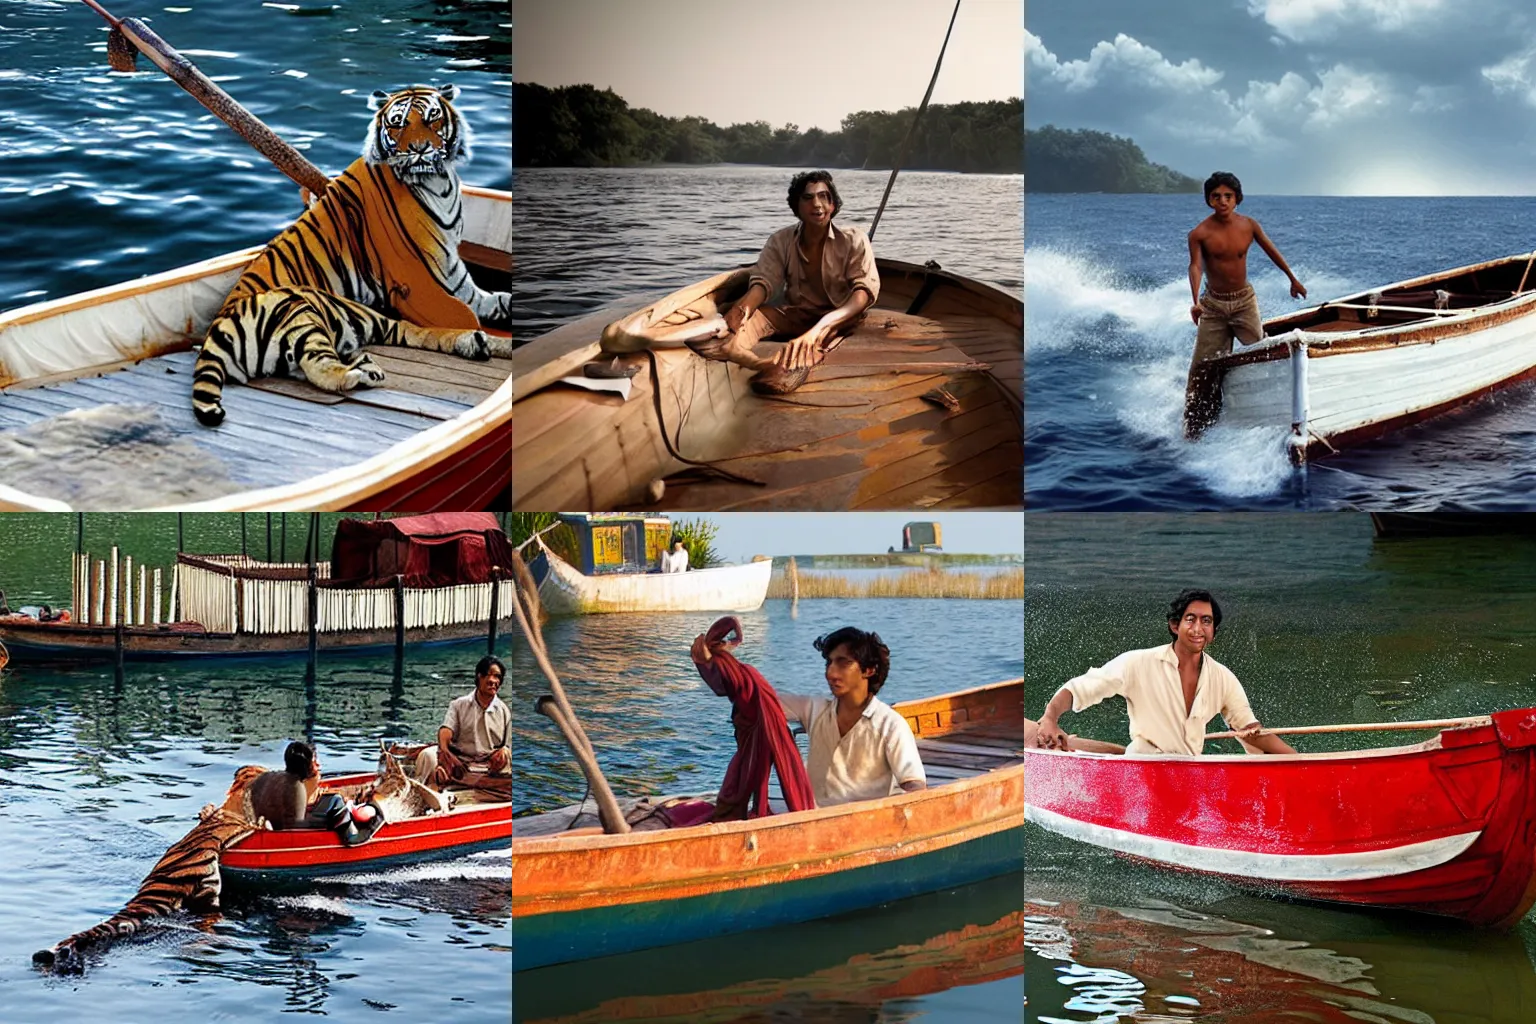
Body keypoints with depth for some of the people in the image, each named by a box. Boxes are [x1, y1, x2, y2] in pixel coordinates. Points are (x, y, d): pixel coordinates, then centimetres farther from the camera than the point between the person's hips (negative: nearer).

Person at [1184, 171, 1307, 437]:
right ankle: (1193, 429, 7)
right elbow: (1195, 266, -24)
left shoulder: (1249, 226, -4)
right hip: (1213, 304, -2)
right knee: (1203, 368, 0)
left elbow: (1271, 251, 11)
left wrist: (1293, 279, 22)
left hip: (1245, 301, 2)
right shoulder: (1199, 234, -13)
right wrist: (1196, 302, -41)